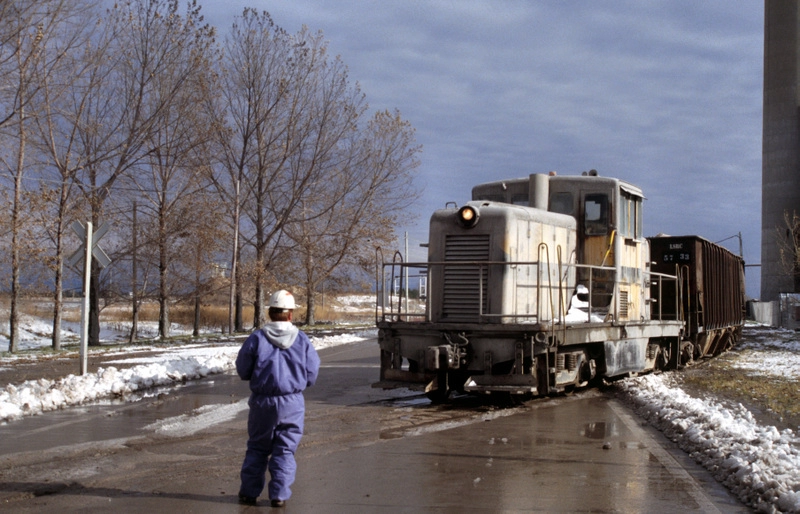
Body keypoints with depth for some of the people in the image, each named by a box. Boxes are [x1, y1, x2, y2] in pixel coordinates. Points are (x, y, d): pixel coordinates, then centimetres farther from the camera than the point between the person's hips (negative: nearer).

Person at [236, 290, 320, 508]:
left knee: (257, 449, 14)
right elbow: (312, 375, 1)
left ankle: (249, 492, 20)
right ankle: (279, 494, 5)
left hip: (262, 402, 0)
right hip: (292, 402, 0)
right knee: (285, 450, 8)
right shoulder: (302, 339, -3)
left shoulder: (257, 338, -7)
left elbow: (243, 371, -1)